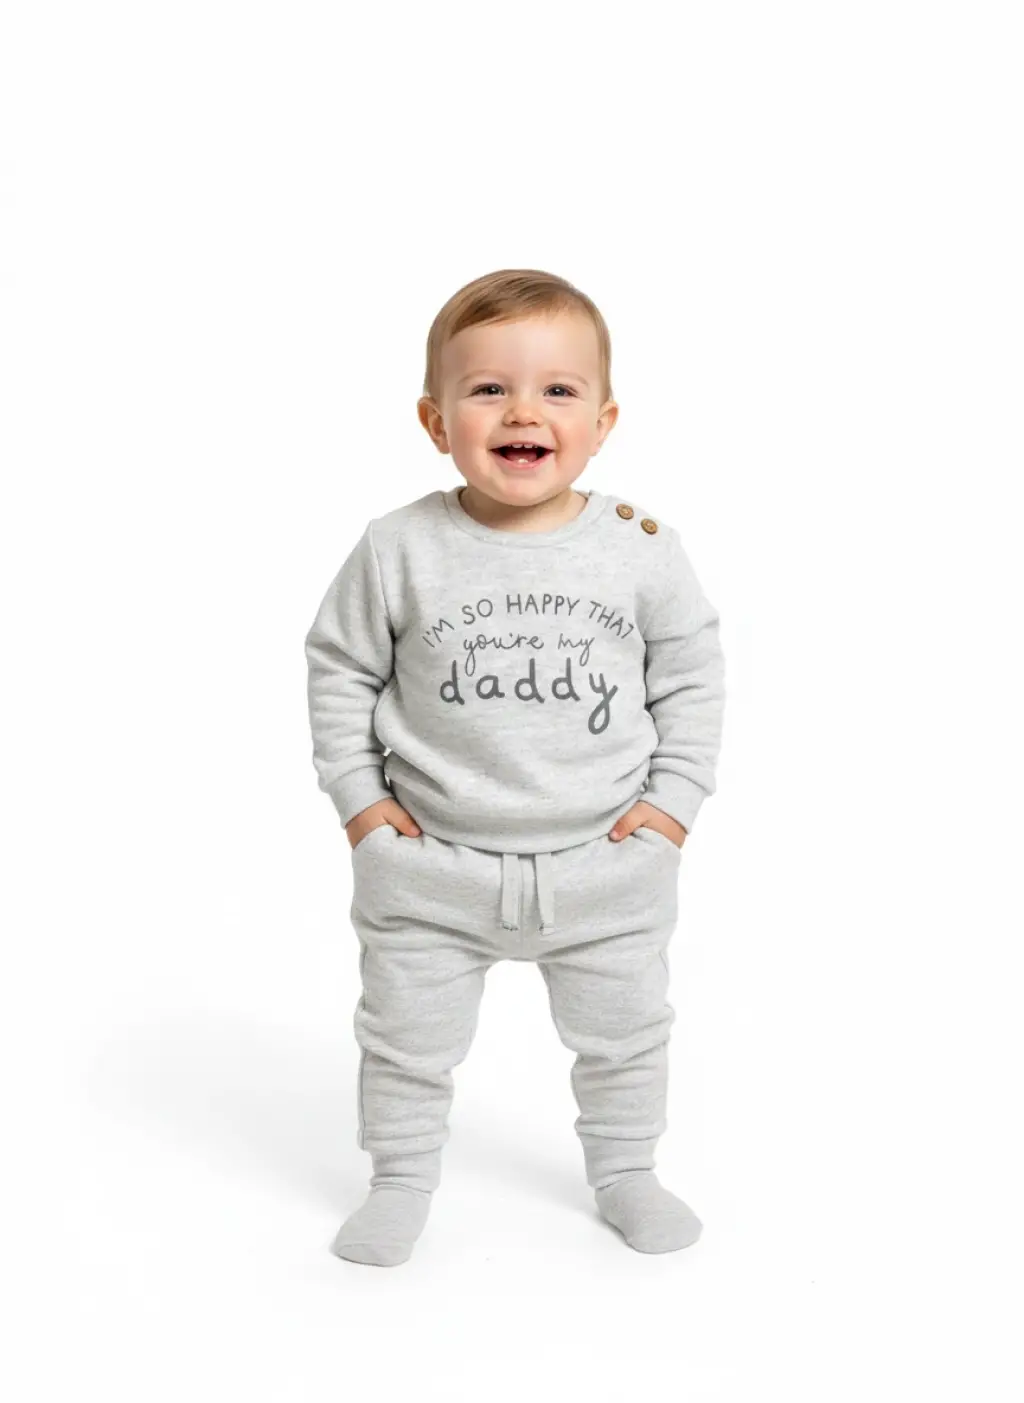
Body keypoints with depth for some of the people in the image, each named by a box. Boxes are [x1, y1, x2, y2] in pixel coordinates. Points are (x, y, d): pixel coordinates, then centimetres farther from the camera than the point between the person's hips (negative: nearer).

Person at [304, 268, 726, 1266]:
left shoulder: (641, 549, -8)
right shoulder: (398, 551, -10)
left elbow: (691, 672, 1)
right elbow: (340, 669, 0)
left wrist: (673, 800, -4)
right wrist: (359, 798, -4)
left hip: (605, 863, 1)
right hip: (431, 865, 0)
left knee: (625, 1031, 17)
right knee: (407, 1035, 13)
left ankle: (623, 1169, 42)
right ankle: (401, 1179, 37)